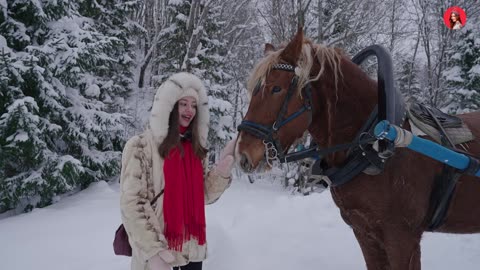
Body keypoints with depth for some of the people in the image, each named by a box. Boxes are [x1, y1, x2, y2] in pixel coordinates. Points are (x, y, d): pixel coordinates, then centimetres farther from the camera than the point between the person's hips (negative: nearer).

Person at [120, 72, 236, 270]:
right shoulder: (141, 146, -12)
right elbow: (131, 204, -14)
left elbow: (203, 196, 7)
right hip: (156, 252, -5)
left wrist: (222, 170, -8)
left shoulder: (195, 147, 7)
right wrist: (153, 251, -18)